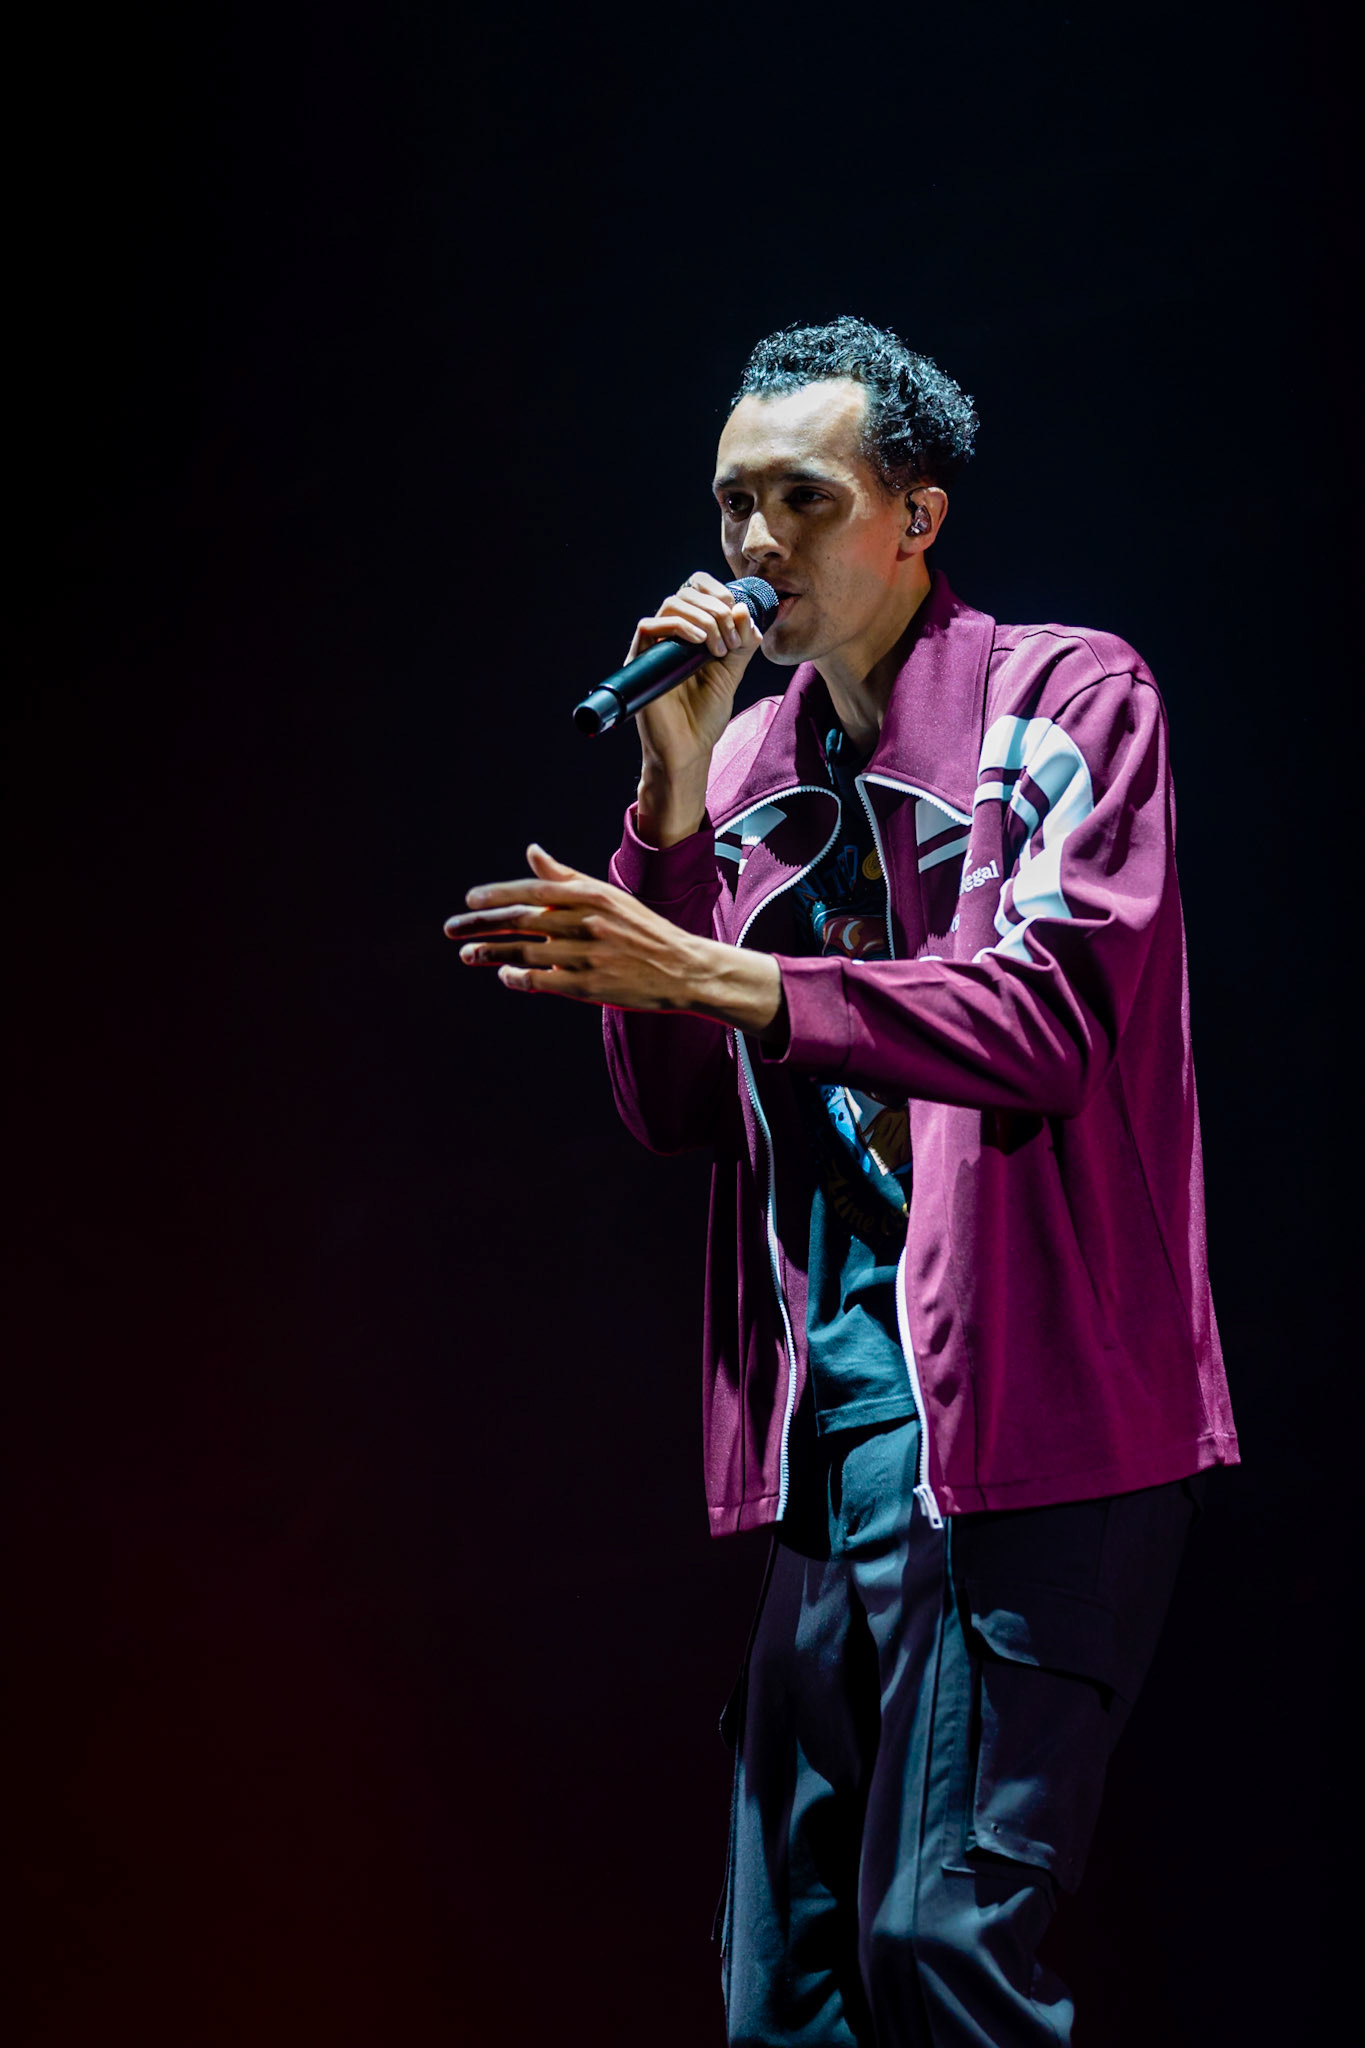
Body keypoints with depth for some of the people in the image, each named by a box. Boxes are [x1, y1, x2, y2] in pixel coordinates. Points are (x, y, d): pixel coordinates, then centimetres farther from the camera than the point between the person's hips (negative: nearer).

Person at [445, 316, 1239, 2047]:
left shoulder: (1063, 698, -1)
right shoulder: (755, 761, 15)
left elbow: (1045, 1021, -15)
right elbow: (671, 1109, 9)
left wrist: (708, 975, -22)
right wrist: (676, 796, 0)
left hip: (1017, 1399, -6)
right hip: (830, 1408, 6)